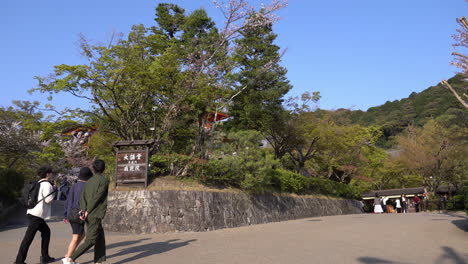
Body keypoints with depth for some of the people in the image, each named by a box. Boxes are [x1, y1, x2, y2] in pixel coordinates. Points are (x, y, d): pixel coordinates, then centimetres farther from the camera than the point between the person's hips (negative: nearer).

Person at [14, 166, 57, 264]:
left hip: (32, 212, 10)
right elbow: (48, 200, -17)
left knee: (46, 231, 17)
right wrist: (53, 190, -2)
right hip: (37, 215, -10)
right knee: (29, 237, -6)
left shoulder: (39, 184, 17)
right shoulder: (47, 185, -11)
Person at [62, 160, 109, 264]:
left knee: (100, 239, 13)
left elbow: (82, 197, 3)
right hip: (95, 215, -8)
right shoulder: (104, 181, -7)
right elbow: (97, 197, -15)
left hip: (88, 215, 8)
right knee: (90, 240, -4)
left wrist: (83, 210, -6)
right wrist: (88, 211, -12)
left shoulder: (89, 181, 13)